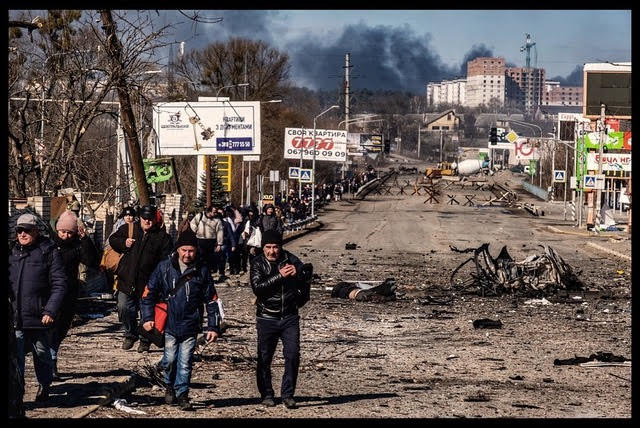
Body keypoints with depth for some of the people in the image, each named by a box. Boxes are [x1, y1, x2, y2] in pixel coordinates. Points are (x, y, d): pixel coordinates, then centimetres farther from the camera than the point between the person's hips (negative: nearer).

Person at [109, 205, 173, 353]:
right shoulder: (128, 229, 6)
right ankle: (130, 335, 24)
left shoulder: (162, 237, 0)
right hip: (126, 280, 2)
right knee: (124, 308, 2)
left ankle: (145, 340, 20)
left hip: (147, 283, -2)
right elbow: (112, 240, 16)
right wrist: (124, 243, -6)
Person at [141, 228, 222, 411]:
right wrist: (147, 317, -3)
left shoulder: (202, 270, -1)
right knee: (170, 359, 3)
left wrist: (213, 326, 1)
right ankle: (169, 386, 29)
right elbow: (149, 293, 4)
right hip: (169, 323, 0)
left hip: (190, 325, 0)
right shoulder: (165, 267, -2)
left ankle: (182, 394, 11)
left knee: (185, 362, 0)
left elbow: (211, 300, 4)